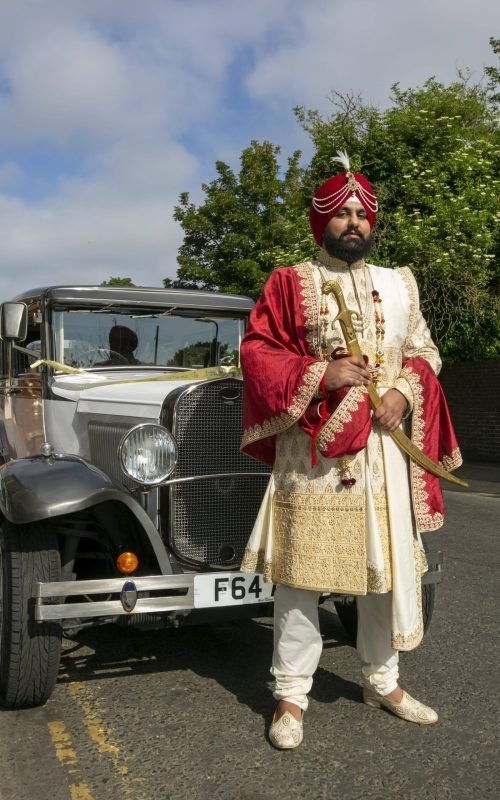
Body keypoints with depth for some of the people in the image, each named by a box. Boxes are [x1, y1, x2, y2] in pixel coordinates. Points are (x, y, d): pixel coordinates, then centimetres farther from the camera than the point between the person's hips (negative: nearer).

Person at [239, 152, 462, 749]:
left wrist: (404, 391, -5)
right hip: (311, 448, -4)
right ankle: (291, 695, 13)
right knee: (301, 567, -1)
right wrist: (319, 373, -17)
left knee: (389, 563, 11)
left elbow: (423, 352, 15)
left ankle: (382, 680, 30)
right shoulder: (290, 283, 2)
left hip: (383, 446, 4)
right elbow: (255, 353, -4)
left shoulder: (399, 285, 14)